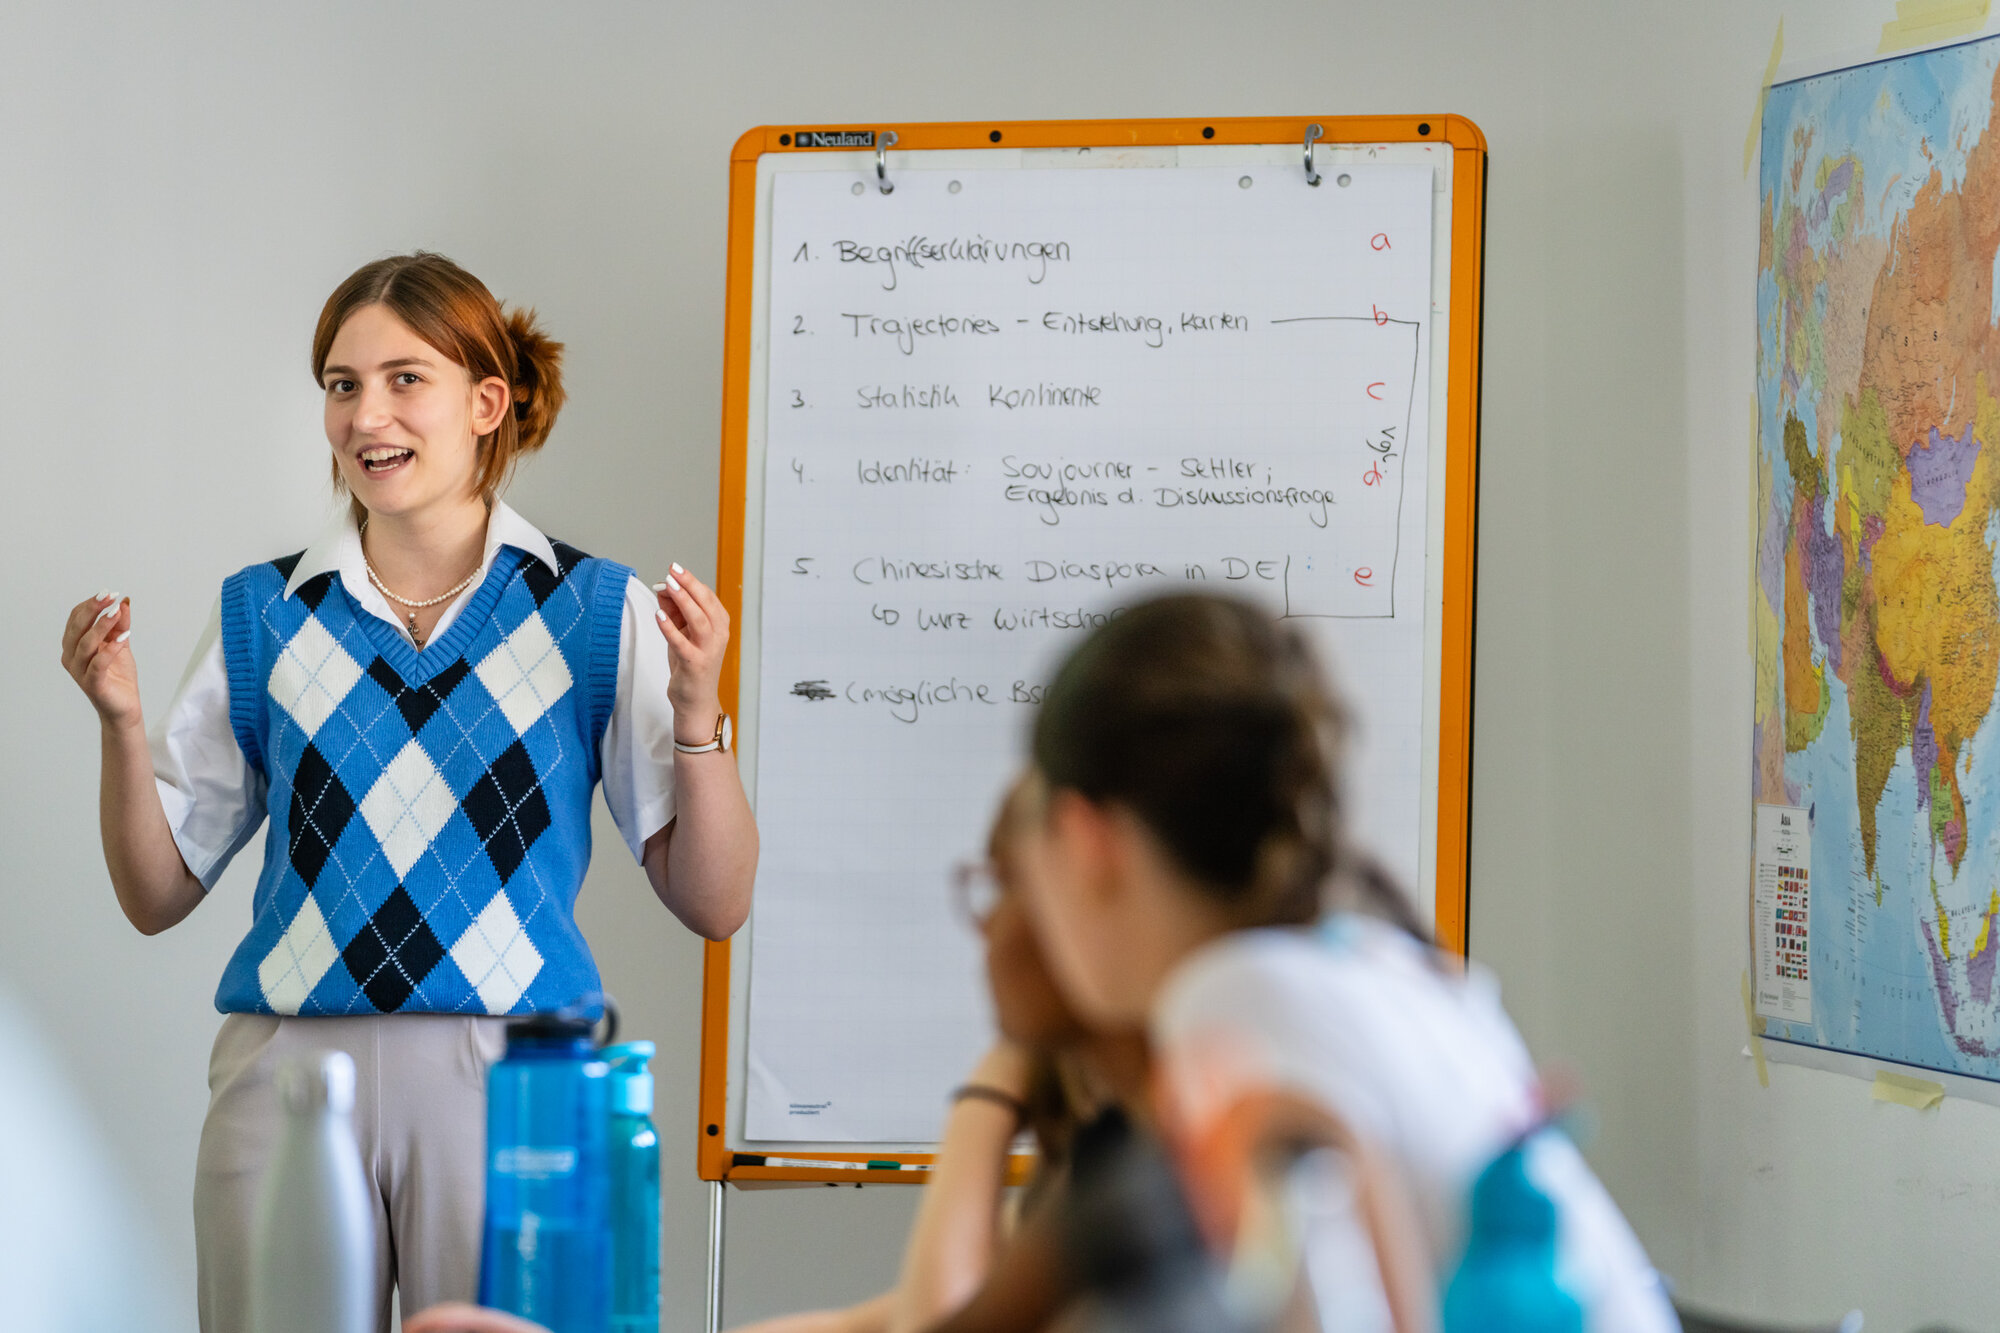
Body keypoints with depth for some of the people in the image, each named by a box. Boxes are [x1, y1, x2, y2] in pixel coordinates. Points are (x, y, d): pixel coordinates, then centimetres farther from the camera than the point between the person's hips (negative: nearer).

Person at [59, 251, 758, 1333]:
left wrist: (696, 707, -12)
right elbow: (158, 897, 13)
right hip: (289, 1079, 2)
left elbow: (713, 905, 1)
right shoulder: (262, 616, 9)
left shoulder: (596, 613, 4)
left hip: (515, 1080, -2)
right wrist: (121, 721, -2)